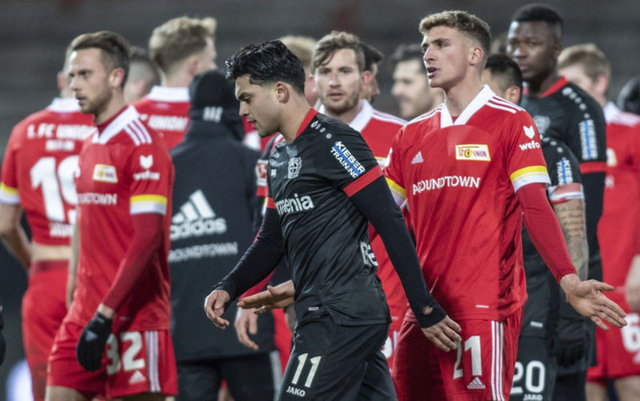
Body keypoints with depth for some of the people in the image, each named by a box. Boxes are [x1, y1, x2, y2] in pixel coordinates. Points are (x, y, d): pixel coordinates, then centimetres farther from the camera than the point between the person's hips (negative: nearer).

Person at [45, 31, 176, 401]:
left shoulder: (141, 145, -12)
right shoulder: (91, 146, 16)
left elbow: (147, 239, -18)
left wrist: (105, 315, -21)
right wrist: (79, 295, 17)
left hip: (134, 316, -8)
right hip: (87, 311, 8)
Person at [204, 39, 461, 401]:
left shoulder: (331, 140, -11)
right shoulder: (281, 157, 18)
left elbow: (391, 224, -14)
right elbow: (273, 240, 25)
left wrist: (426, 310, -16)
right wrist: (229, 289, 7)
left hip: (342, 316, -9)